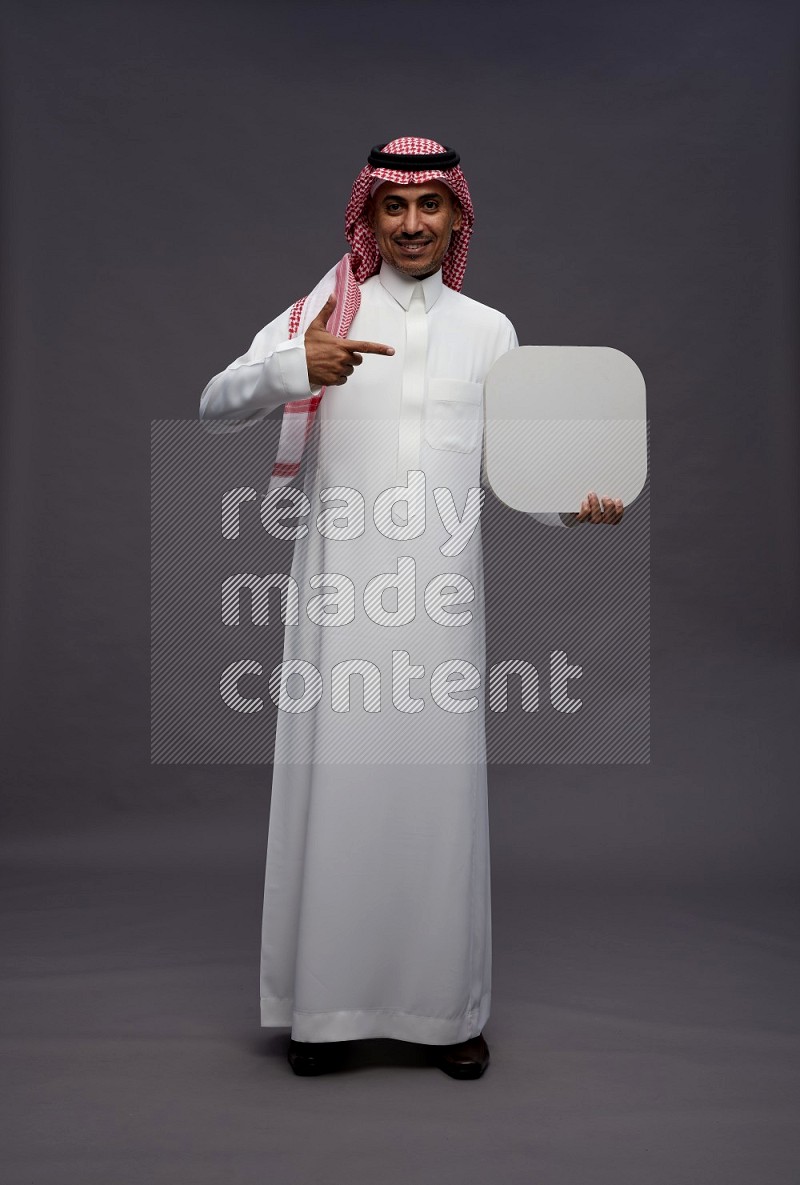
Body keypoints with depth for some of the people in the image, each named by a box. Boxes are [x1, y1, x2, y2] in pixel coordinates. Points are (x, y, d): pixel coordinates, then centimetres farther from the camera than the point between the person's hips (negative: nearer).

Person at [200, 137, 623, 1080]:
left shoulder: (488, 330, 14)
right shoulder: (326, 308, 6)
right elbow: (216, 403, -2)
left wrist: (571, 504, -5)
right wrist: (294, 367, -21)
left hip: (441, 594, 2)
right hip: (339, 588, -1)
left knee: (439, 790, 4)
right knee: (334, 786, 1)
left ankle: (446, 1007, 20)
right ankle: (324, 1001, 19)